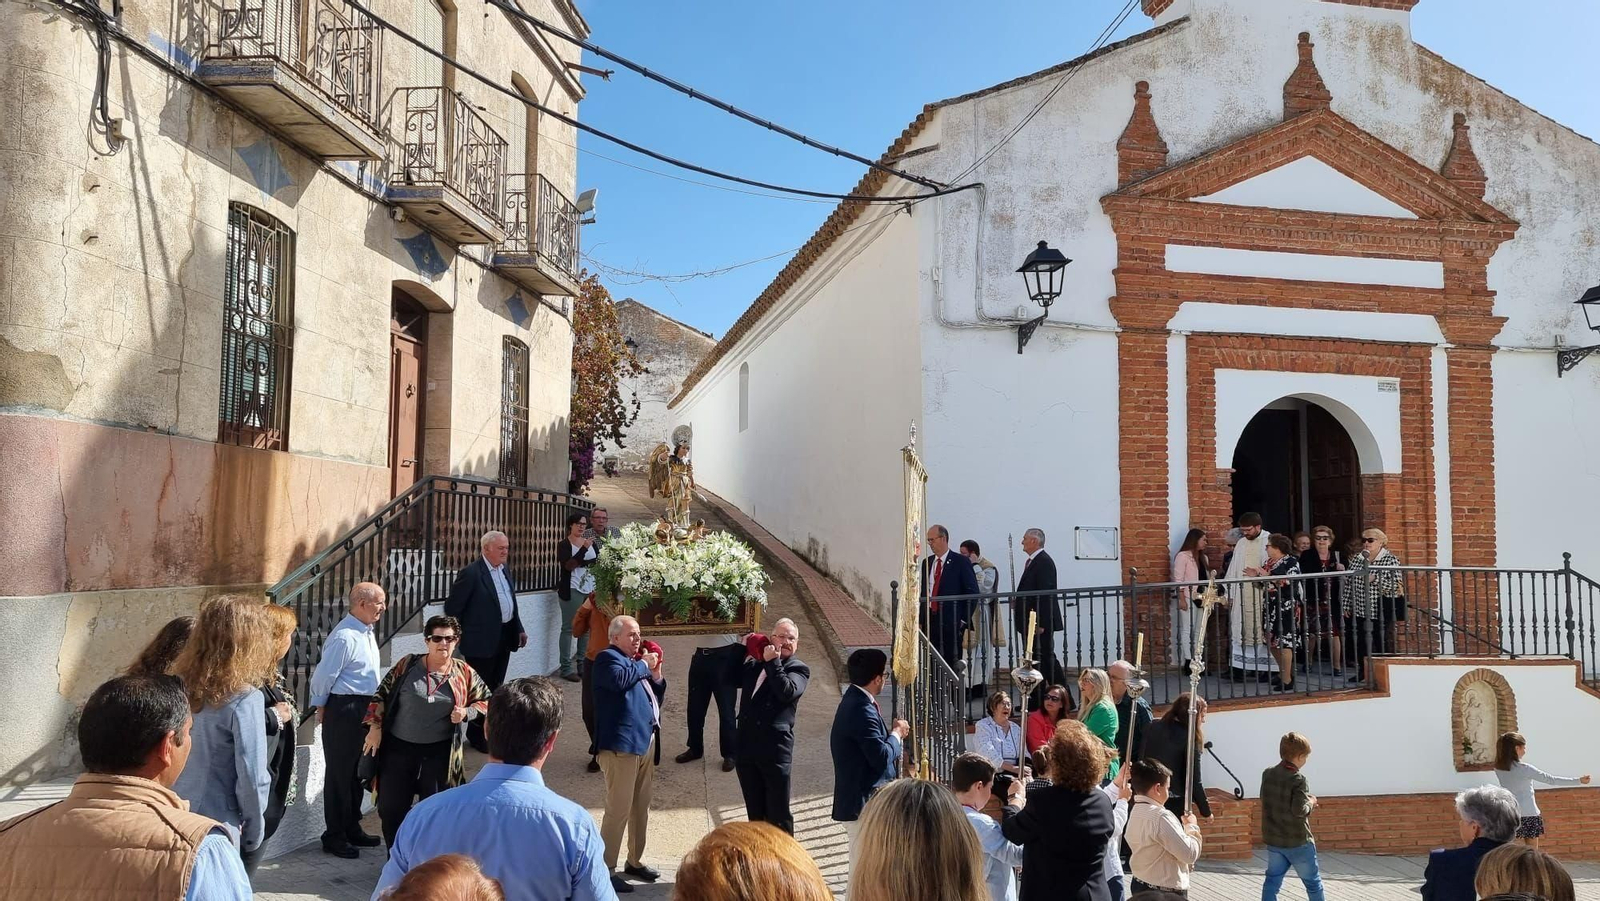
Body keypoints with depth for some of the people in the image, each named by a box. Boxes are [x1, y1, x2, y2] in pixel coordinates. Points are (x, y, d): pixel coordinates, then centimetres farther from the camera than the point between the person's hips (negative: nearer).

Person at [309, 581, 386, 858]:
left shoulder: (366, 632, 8)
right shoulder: (345, 637, -22)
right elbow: (323, 676, -17)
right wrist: (321, 707, -3)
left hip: (364, 709, 9)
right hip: (344, 710, -9)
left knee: (356, 771, 19)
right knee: (339, 773, 2)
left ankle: (352, 829, 33)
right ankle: (334, 836, 14)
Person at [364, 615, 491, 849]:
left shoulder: (464, 673, -2)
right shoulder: (407, 665, -2)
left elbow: (485, 701, 7)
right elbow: (382, 694, 5)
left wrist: (466, 713, -11)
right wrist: (375, 727, -1)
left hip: (439, 752, -1)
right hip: (398, 747, 1)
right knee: (391, 808, 8)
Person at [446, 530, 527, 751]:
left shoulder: (504, 571, 11)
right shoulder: (471, 573, -15)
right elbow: (452, 607, -13)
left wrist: (519, 629, 14)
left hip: (503, 639, 8)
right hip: (481, 641, -8)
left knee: (495, 688, 16)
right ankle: (477, 735, 16)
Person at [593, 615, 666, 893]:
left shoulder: (636, 661, 22)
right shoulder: (608, 657, -4)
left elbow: (657, 696, 24)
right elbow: (620, 679, -25)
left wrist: (656, 673, 7)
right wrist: (644, 665, -10)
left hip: (646, 742, 9)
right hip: (622, 744, -9)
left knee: (641, 808, 16)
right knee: (618, 810, -8)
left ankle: (635, 861, 28)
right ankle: (605, 869, 0)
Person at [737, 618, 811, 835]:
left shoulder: (799, 669, -2)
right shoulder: (755, 664, 14)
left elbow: (787, 691, -19)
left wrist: (773, 662, -13)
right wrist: (743, 649, 11)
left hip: (775, 748, -5)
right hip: (746, 746, 5)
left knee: (778, 814, -1)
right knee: (755, 812, 16)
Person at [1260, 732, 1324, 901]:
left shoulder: (1267, 774, 2)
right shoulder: (1298, 779, -18)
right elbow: (1299, 810, -25)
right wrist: (1311, 802, -5)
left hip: (1273, 841, 5)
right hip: (1298, 843, -5)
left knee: (1272, 881, 10)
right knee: (1313, 883, 13)